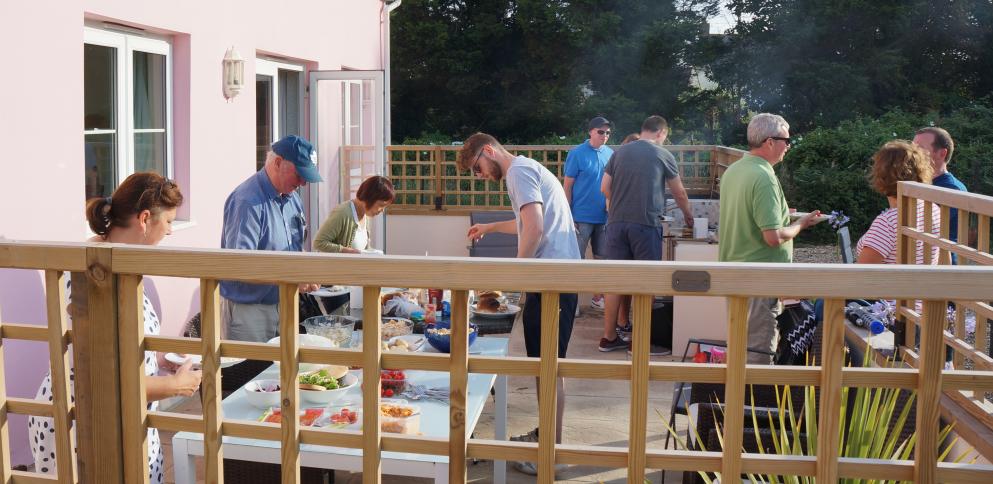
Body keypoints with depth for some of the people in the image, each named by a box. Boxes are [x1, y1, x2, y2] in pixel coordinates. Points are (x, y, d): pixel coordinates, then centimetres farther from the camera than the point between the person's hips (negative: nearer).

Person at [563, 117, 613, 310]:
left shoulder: (610, 154, 7)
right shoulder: (577, 154, -8)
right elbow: (567, 186, -7)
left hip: (605, 216, 5)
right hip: (582, 217, -5)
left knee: (602, 258, 11)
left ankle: (598, 297, 24)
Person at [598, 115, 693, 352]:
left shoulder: (620, 152, 10)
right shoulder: (662, 155, 2)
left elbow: (605, 188, 9)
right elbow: (679, 193, 12)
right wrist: (689, 216, 29)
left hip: (617, 223, 4)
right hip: (646, 224, -4)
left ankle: (609, 336, 12)